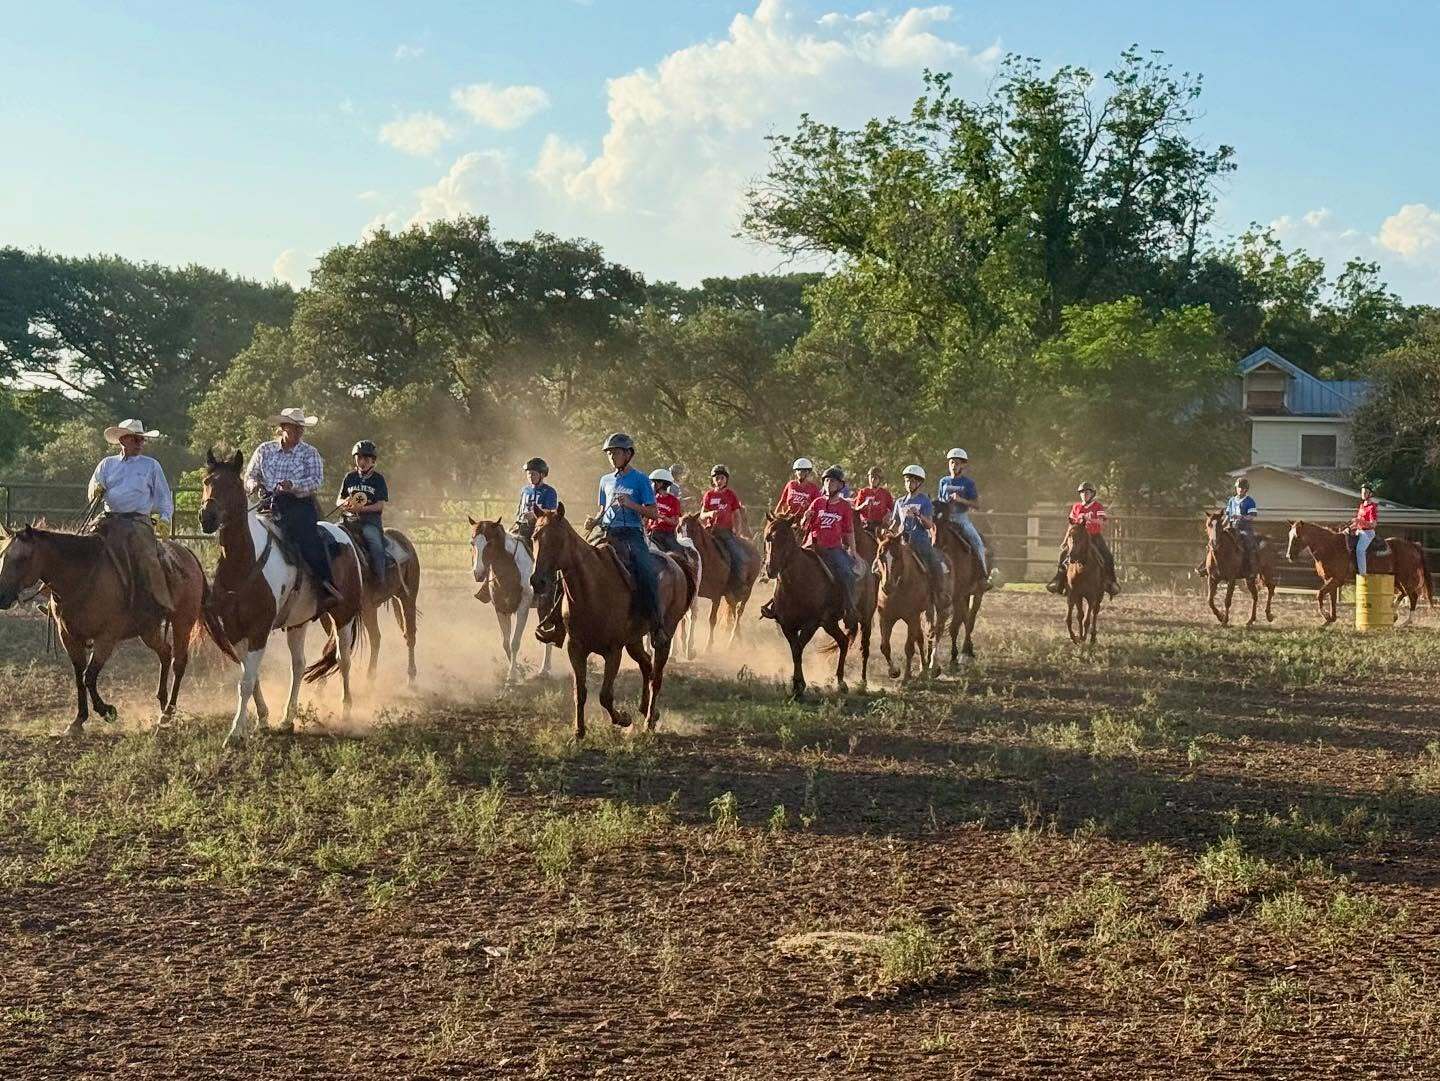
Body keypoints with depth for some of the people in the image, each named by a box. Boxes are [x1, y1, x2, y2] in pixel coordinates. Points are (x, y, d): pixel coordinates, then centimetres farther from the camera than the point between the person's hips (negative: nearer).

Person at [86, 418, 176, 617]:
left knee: (147, 558, -21)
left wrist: (165, 518, -3)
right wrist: (96, 492, -8)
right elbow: (93, 493, 17)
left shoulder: (151, 466, 14)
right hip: (110, 521, 3)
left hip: (138, 521, -3)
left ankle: (164, 605, -23)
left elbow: (163, 496, 13)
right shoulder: (107, 464, 18)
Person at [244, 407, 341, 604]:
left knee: (310, 539, -27)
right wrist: (254, 485, -7)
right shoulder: (264, 450, 15)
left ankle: (327, 589, -30)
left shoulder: (309, 453, 7)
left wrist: (293, 485, -25)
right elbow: (249, 476, 19)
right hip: (269, 505, 3)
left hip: (299, 505, -3)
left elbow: (316, 480, -7)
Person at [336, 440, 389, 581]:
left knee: (376, 548, -28)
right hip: (349, 518, 3)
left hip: (370, 518, -3)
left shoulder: (378, 478, 6)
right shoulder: (350, 477, 16)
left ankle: (380, 583, -20)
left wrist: (362, 508, -18)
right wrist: (345, 502, -6)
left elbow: (380, 505, -2)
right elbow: (338, 501, 20)